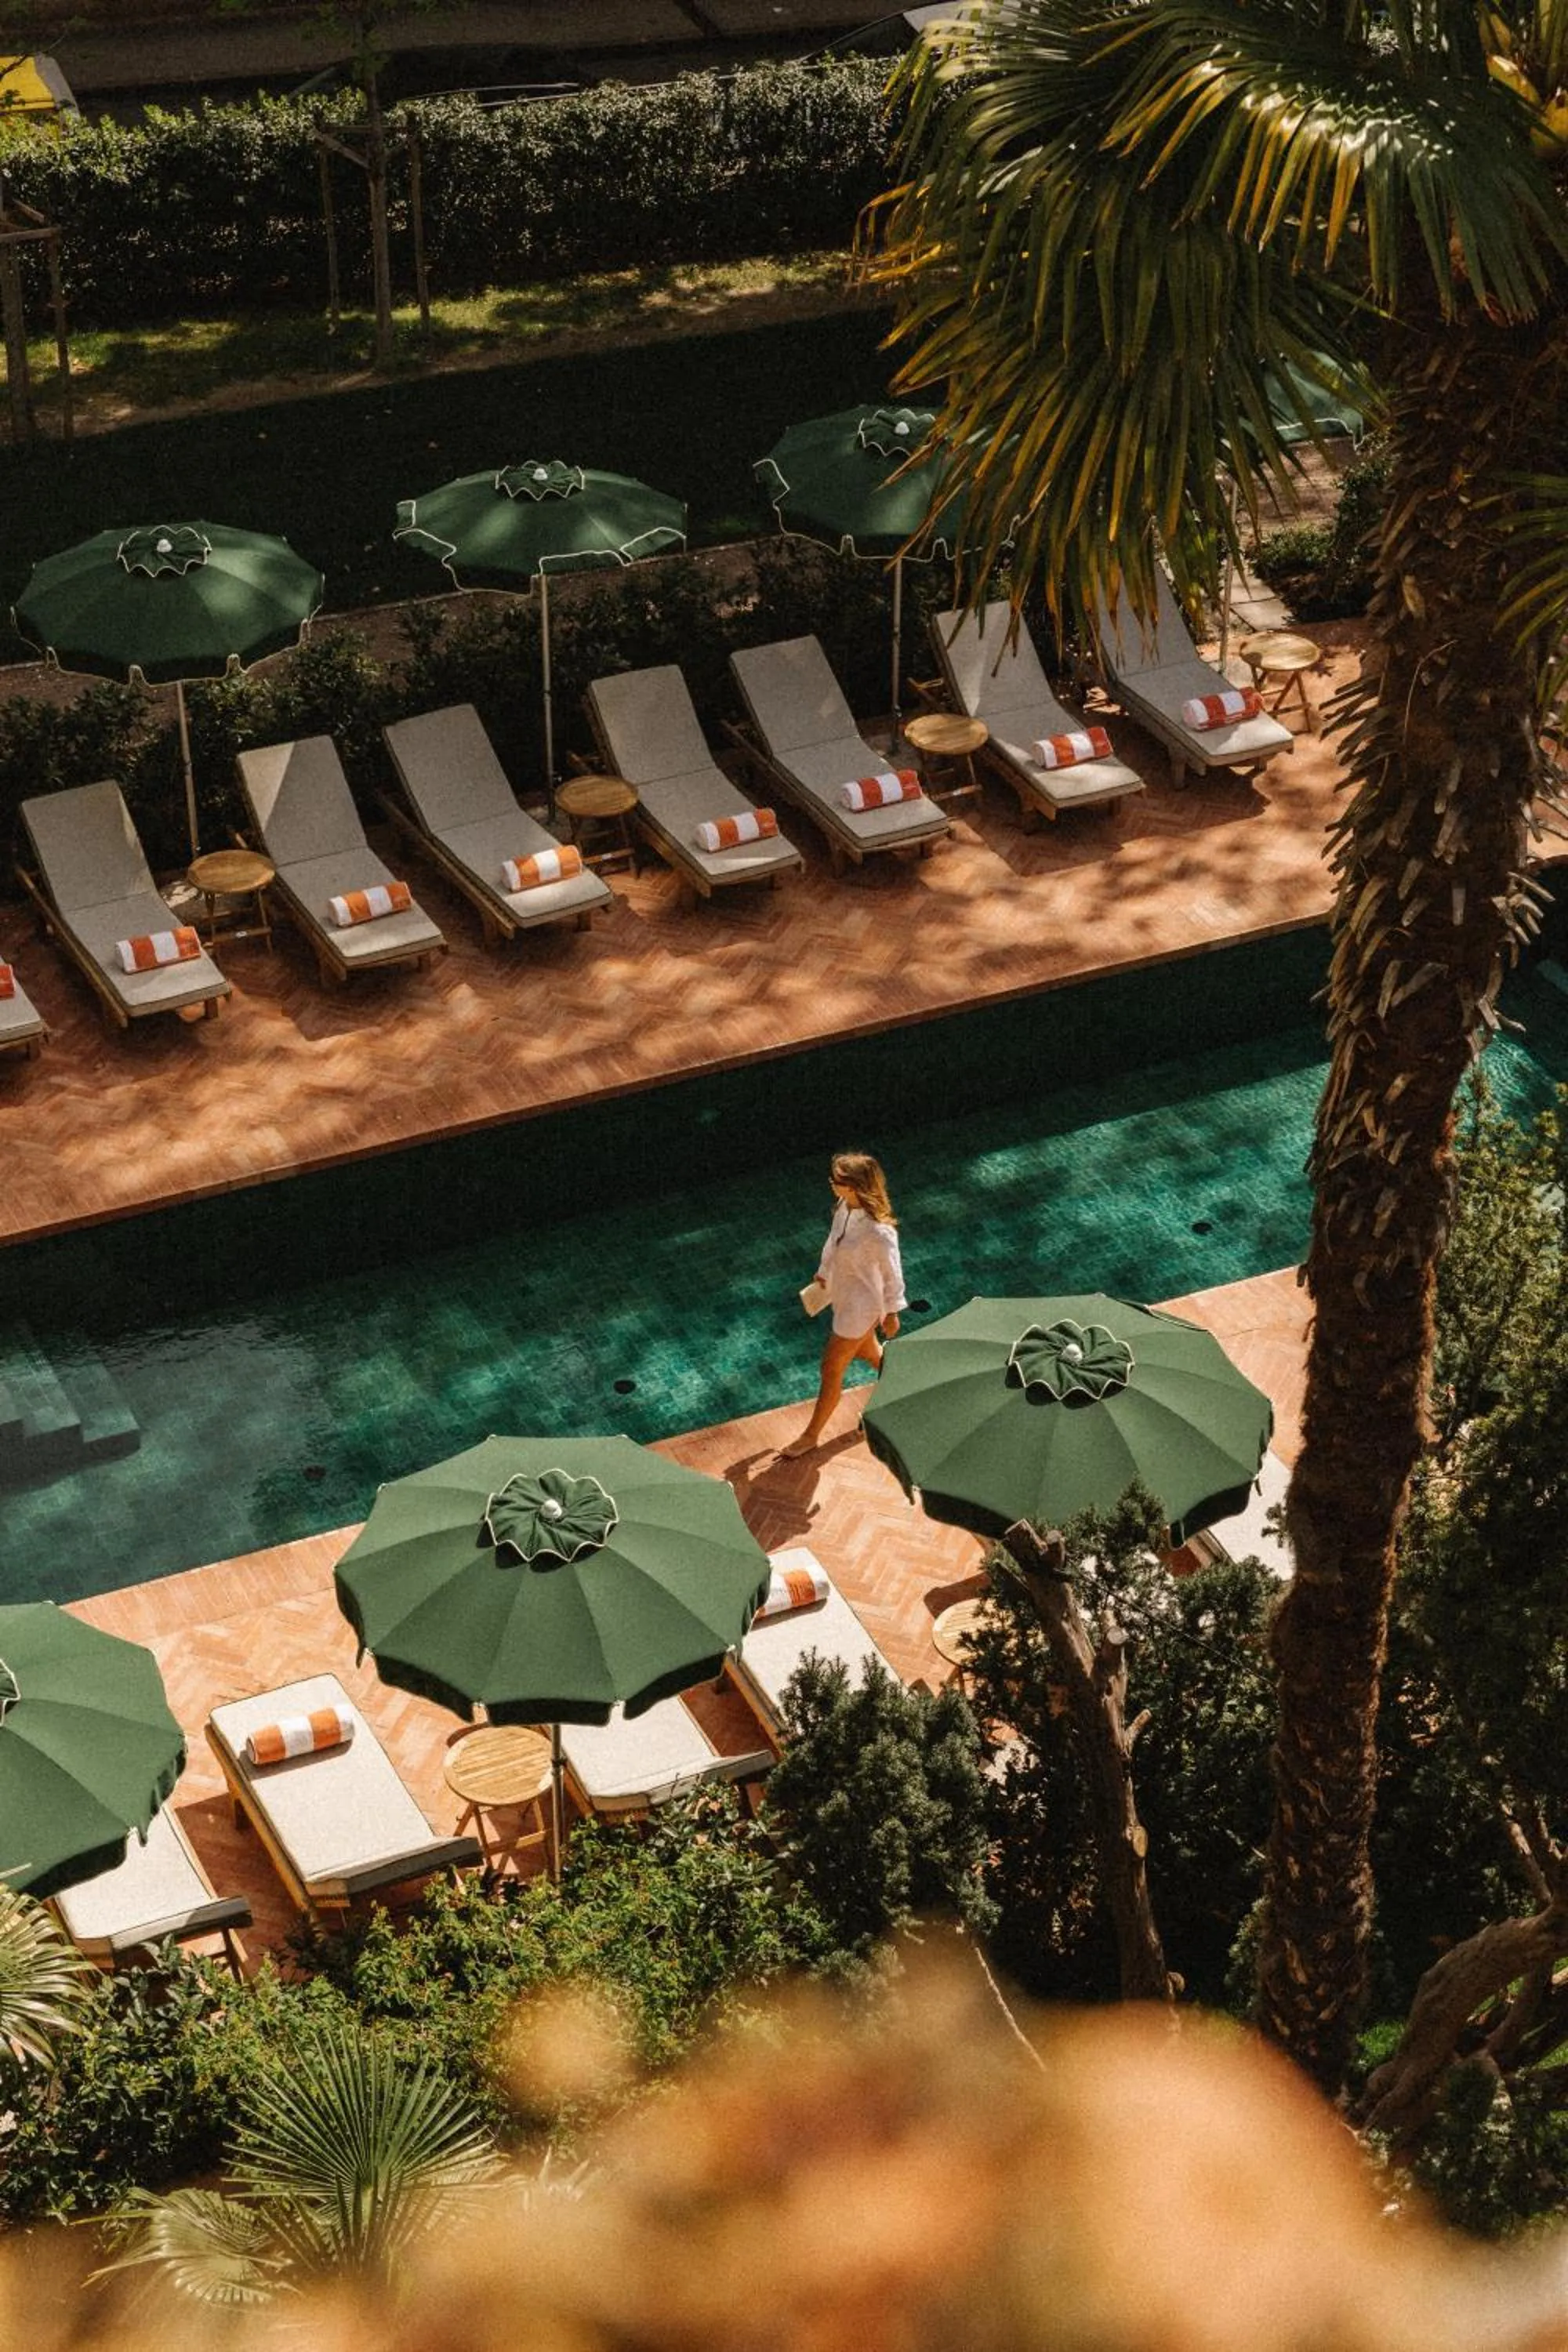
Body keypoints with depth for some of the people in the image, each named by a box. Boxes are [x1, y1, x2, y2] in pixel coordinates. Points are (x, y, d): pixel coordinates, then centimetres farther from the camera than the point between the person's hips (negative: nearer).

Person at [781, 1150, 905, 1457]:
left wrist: (891, 1313, -9)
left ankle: (812, 1435, 27)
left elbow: (892, 1274, -21)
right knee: (868, 1352, 29)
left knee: (832, 1369, 8)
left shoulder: (879, 1232, -36)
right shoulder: (844, 1208, -13)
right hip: (842, 1297, 8)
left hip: (859, 1307, -8)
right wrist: (824, 1272, 22)